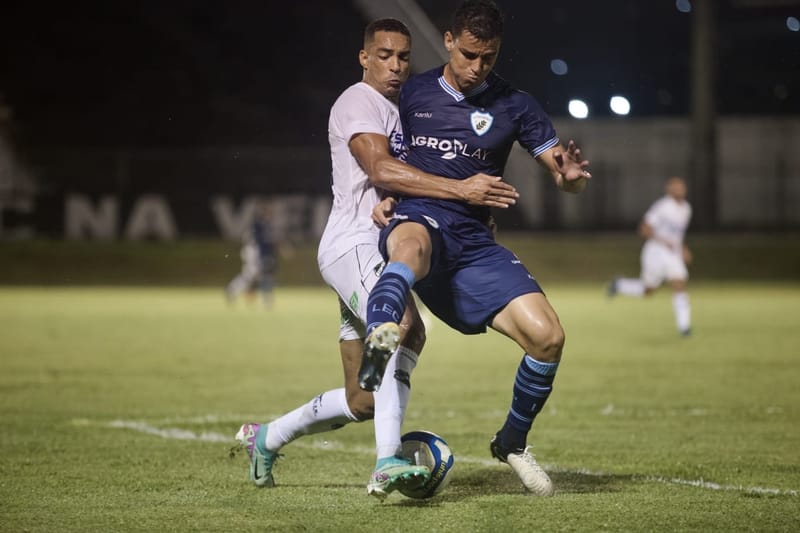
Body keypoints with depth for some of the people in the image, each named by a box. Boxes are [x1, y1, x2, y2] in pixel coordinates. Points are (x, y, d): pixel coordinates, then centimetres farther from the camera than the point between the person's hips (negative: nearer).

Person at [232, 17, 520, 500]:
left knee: (364, 402, 10)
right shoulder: (359, 102, -6)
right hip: (354, 245, -10)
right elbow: (379, 170, -22)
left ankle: (266, 438, 30)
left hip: (378, 253, 10)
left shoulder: (399, 111, 24)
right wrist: (460, 189, -30)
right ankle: (388, 464, -44)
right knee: (406, 326, -36)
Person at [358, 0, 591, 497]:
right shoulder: (414, 93, 10)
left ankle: (513, 441, 13)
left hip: (474, 241, 2)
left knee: (548, 336, -13)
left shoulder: (514, 105, 9)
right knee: (413, 244, -42)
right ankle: (378, 340, -73)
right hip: (417, 218, -2)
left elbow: (565, 173, 6)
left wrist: (570, 175, -19)